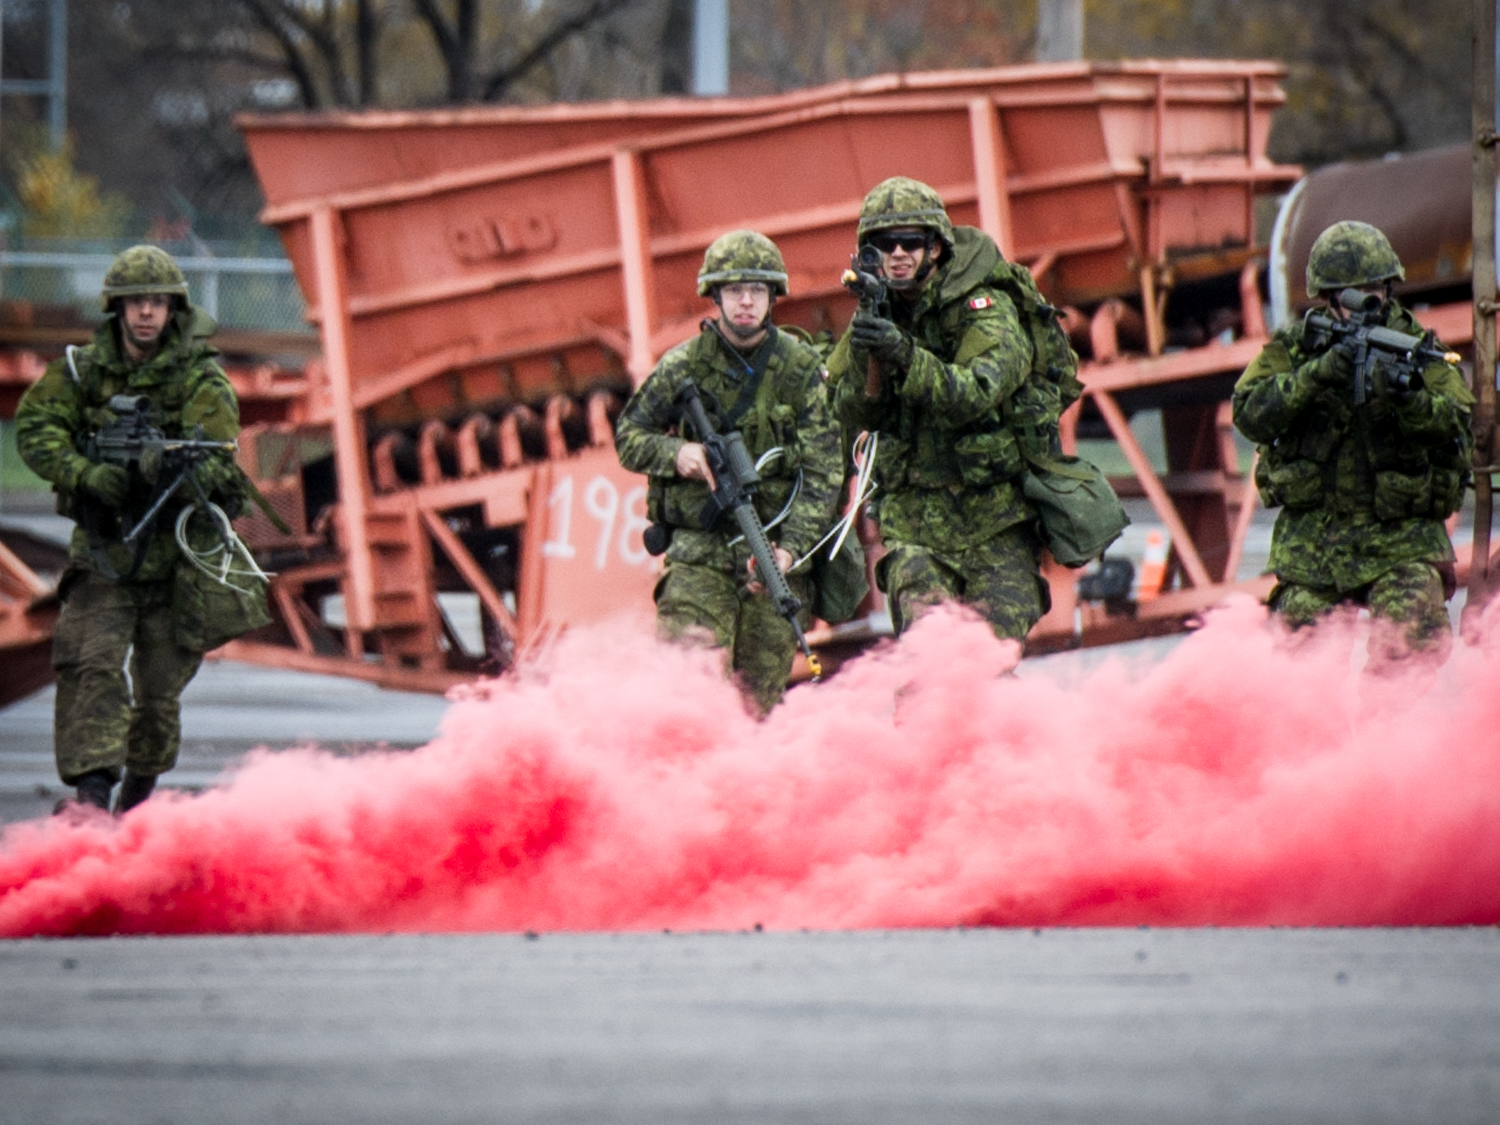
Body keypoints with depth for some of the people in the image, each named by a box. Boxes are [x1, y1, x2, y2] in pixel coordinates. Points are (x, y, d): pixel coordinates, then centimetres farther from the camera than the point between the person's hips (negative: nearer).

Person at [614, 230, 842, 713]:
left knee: (759, 701, 0)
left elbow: (822, 471, -5)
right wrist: (675, 453, -11)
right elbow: (628, 437, 12)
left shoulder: (801, 368, -1)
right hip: (699, 548, -1)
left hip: (773, 550, 1)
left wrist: (791, 549, -19)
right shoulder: (683, 366, 1)